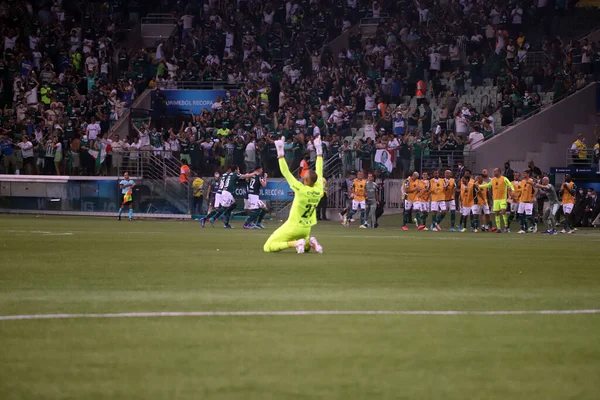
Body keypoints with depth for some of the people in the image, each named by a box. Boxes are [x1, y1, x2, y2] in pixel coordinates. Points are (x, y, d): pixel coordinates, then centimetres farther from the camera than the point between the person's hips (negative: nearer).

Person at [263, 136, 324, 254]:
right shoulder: (319, 190, -8)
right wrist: (318, 150, 14)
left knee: (267, 248, -3)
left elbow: (285, 172, -21)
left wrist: (280, 152, -18)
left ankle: (295, 243, -19)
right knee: (306, 247, 37)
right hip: (306, 229, 7)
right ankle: (309, 242, 1)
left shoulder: (301, 189, -24)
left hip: (293, 226, -7)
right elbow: (319, 171, 5)